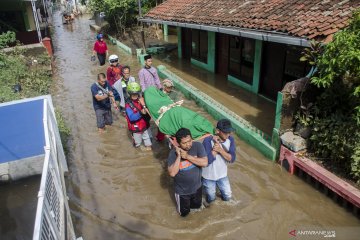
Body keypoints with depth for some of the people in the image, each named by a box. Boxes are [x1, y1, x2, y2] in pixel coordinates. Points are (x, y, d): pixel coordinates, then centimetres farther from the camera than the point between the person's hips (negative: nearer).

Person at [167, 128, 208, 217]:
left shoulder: (198, 146, -20)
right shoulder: (173, 153, -23)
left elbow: (205, 163, -27)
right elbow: (172, 173, -29)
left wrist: (187, 156, -33)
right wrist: (178, 156, -35)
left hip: (196, 187, 2)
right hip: (182, 190, -2)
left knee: (197, 206, 28)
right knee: (184, 213, 19)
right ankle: (181, 201, 48)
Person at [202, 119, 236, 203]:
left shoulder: (230, 140, -15)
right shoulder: (208, 141, -29)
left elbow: (232, 159, -19)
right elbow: (207, 161, -32)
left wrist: (220, 149, -33)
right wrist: (215, 146, -34)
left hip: (222, 175, 4)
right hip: (209, 176, -3)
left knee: (227, 197, 19)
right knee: (210, 199, 17)